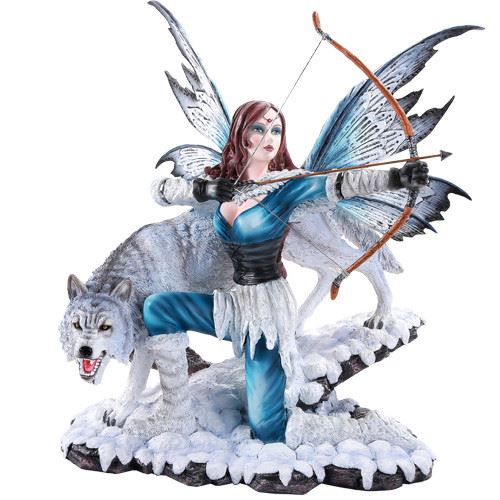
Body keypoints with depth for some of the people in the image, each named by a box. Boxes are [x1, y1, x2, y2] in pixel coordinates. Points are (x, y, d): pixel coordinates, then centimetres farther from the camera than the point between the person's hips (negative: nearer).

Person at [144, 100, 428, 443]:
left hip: (267, 305, -5)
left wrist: (397, 177, -46)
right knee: (156, 308, 8)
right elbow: (159, 190, 2)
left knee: (265, 423, -8)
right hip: (228, 300, 5)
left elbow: (339, 184, -29)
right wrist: (204, 190, -17)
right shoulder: (224, 182, 4)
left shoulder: (287, 185, -11)